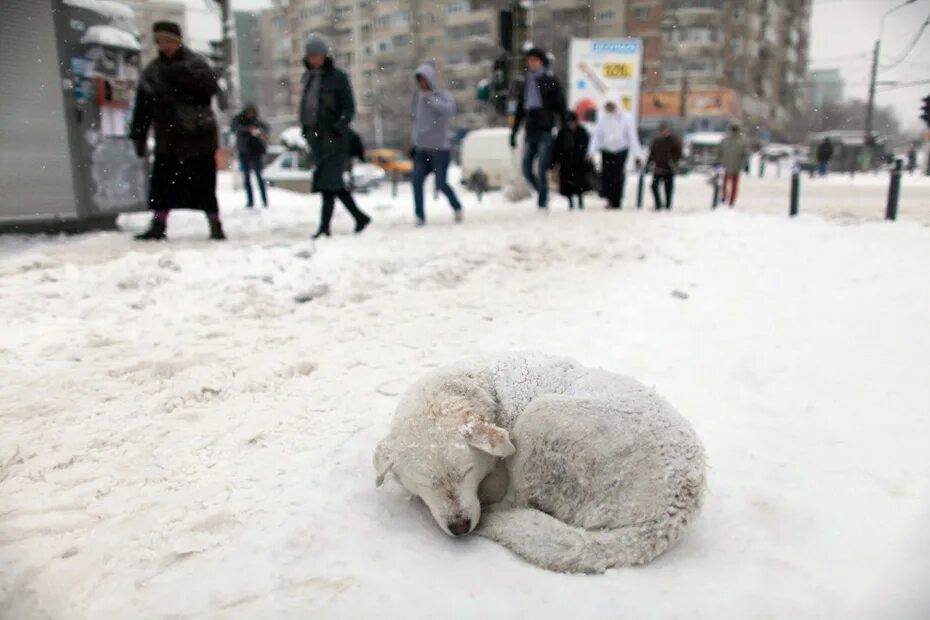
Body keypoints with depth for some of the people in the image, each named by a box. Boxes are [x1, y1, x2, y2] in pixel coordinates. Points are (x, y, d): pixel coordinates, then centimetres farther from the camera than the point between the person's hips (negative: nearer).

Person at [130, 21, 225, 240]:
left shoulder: (195, 63, 1)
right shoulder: (152, 71, 10)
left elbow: (210, 87, -18)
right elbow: (143, 107, 10)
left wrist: (181, 75, -23)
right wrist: (138, 135, 5)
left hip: (198, 135, -4)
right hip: (167, 138, 4)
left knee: (204, 184, -1)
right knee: (162, 181, 2)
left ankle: (215, 225, 8)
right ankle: (158, 225, 9)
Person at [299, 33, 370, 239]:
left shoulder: (338, 77, -4)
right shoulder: (306, 78, 15)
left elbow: (349, 108, -6)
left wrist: (338, 127, -19)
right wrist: (305, 128, 12)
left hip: (334, 138, -7)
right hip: (314, 137, 7)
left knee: (328, 182, -13)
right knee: (334, 183, 8)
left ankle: (324, 226, -11)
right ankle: (360, 217, 20)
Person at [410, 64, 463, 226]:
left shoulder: (443, 96, -5)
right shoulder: (417, 97, 9)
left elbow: (448, 109, -27)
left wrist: (429, 98, -28)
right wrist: (415, 137, 14)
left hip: (440, 148, -4)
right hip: (421, 149, 4)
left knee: (441, 184, -3)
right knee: (416, 180, -10)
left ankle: (457, 207, 24)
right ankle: (420, 216, -1)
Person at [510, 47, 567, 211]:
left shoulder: (551, 81, 2)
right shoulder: (527, 82, 17)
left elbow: (561, 107, -2)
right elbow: (519, 110, 20)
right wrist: (514, 131, 18)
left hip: (545, 131, -5)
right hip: (530, 131, 5)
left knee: (541, 169, -10)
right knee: (527, 169, 2)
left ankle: (543, 203, -1)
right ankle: (543, 195, 23)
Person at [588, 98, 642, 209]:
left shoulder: (626, 118, -6)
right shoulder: (602, 118, -1)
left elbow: (632, 136, -6)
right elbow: (596, 135, -1)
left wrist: (636, 154, -9)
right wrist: (591, 152, -10)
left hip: (621, 151, -1)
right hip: (606, 151, 2)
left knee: (618, 176, -1)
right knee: (606, 175, -8)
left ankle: (616, 201, 9)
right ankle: (609, 198, 9)